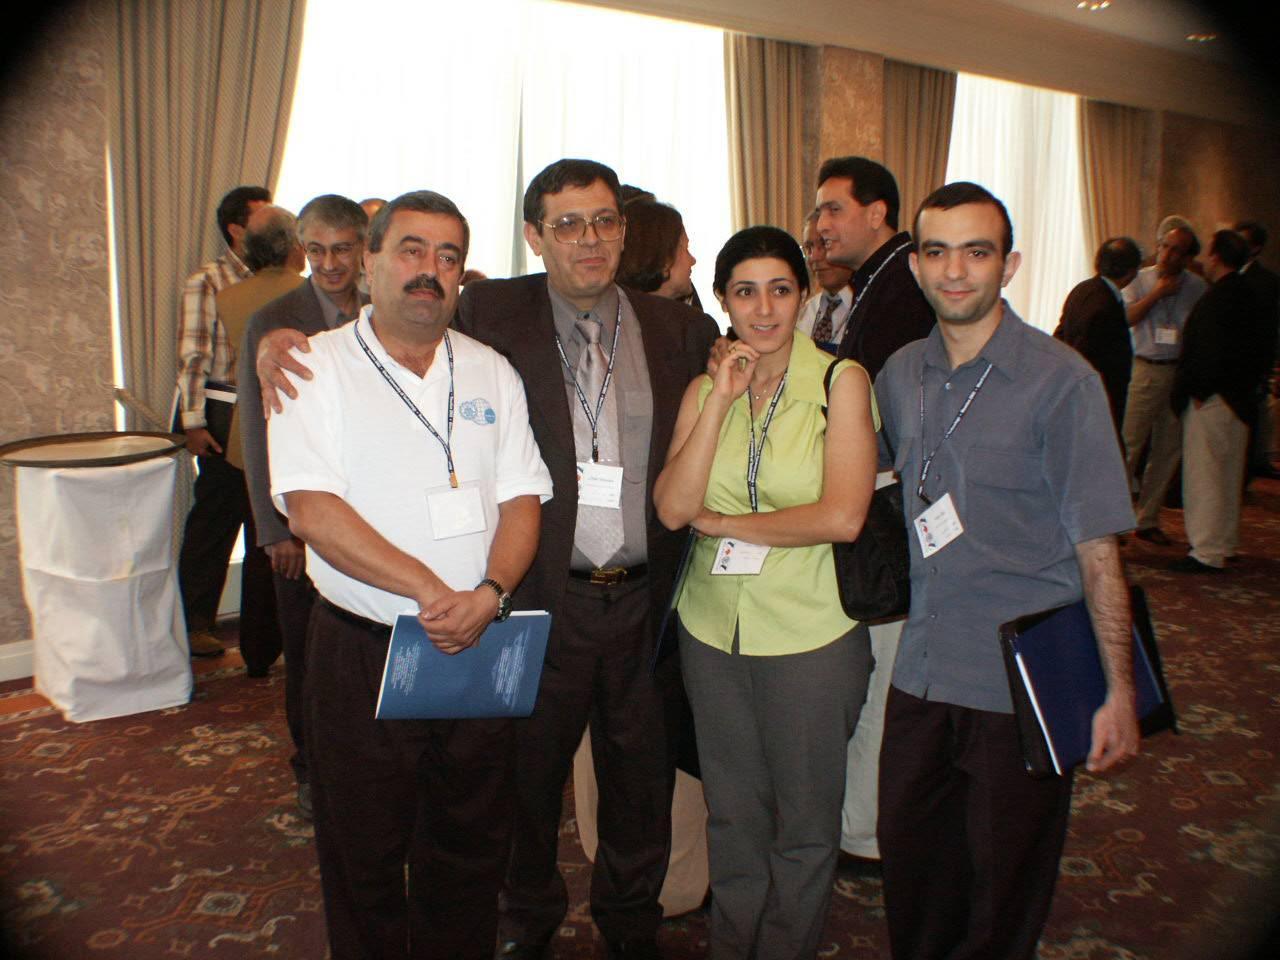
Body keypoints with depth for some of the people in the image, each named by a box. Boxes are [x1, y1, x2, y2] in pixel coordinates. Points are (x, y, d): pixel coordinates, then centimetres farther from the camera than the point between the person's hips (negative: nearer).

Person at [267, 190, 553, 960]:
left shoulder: (492, 372, 8)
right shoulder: (318, 366, -4)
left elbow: (522, 500, 2)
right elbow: (311, 511, -14)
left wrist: (489, 593, -16)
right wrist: (429, 590, -21)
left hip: (479, 649, 3)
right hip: (362, 652, -3)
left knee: (471, 849, 16)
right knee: (365, 854, 13)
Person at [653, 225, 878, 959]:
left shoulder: (841, 381, -8)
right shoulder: (704, 389, 3)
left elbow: (843, 515, -19)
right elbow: (672, 509, -9)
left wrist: (724, 523, -11)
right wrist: (722, 400, -14)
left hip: (812, 635, -3)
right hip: (713, 629, 4)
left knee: (804, 823, 14)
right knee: (732, 815, 20)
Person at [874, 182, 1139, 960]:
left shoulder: (1060, 380, -12)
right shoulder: (900, 376, 3)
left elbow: (1098, 548, -12)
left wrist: (1120, 691, -12)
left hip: (1023, 683, -4)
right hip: (922, 669, 5)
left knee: (1004, 885, 13)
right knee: (910, 857, 19)